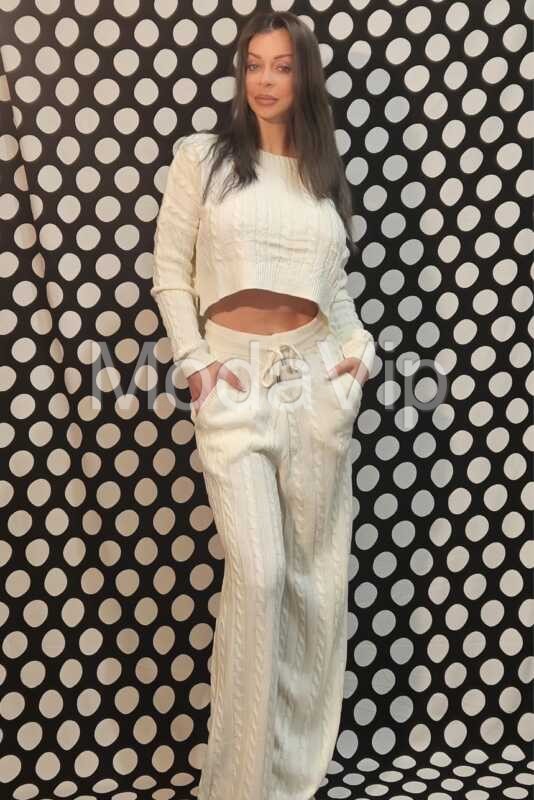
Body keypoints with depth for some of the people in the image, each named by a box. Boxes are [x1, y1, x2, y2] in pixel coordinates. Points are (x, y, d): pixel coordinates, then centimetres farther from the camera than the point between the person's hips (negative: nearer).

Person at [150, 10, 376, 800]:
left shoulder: (325, 174, 14)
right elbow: (171, 268, 4)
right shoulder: (202, 156, 5)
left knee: (315, 572, 6)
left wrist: (360, 350, 3)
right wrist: (194, 361, -6)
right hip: (235, 379, -3)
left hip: (315, 378, 3)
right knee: (258, 572, -11)